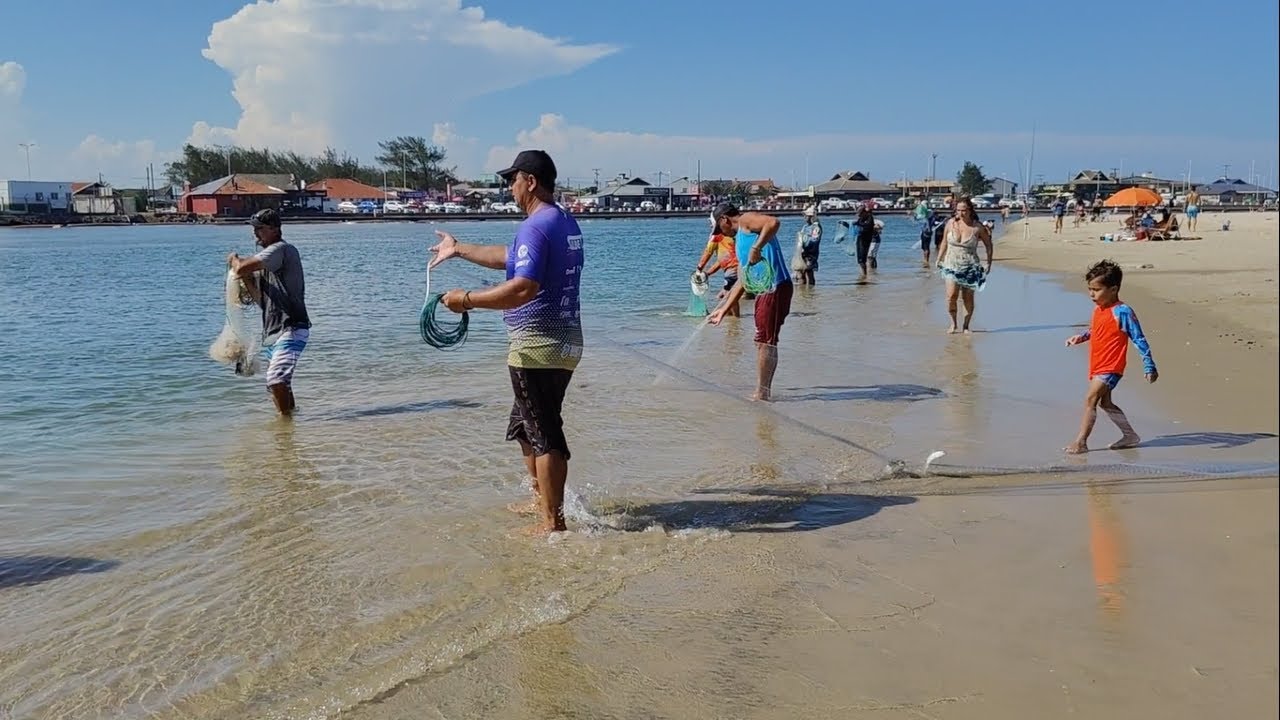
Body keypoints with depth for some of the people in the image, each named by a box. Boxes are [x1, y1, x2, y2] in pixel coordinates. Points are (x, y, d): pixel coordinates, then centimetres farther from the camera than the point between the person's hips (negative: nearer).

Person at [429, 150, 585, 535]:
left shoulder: (535, 226, -17)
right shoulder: (566, 221, 14)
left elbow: (524, 288, -29)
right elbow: (510, 258, 26)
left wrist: (468, 299, -21)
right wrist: (459, 249, 33)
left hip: (537, 345, -10)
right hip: (565, 341, 10)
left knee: (544, 434, -2)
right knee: (524, 426, 23)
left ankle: (553, 523, 5)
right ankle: (543, 501, 34)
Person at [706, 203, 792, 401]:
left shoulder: (747, 220, 0)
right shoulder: (740, 239, 26)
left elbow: (773, 222, -23)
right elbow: (743, 280, 27)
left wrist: (756, 248, -29)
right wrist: (723, 309, 27)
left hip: (775, 287, -10)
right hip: (764, 290, 10)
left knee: (766, 342, -6)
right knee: (763, 342, 14)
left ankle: (762, 394, -1)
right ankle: (763, 392, 21)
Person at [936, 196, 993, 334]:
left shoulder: (978, 227, -4)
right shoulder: (951, 223, 1)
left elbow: (988, 244, 8)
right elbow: (944, 243, 15)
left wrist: (989, 263, 4)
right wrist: (939, 259, 14)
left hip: (970, 267, -1)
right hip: (951, 265, 1)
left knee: (968, 298, 2)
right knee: (951, 296, -13)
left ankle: (966, 326, 18)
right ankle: (953, 323, 8)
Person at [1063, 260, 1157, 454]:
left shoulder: (1122, 312, -17)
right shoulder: (1098, 309, 8)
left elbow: (1139, 340, -14)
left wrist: (1149, 367, -16)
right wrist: (1080, 337, 8)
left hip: (1110, 367, -10)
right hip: (1097, 367, 10)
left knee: (1090, 399, -16)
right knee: (1105, 402, 18)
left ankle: (1080, 442, -14)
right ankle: (1130, 436, 33)